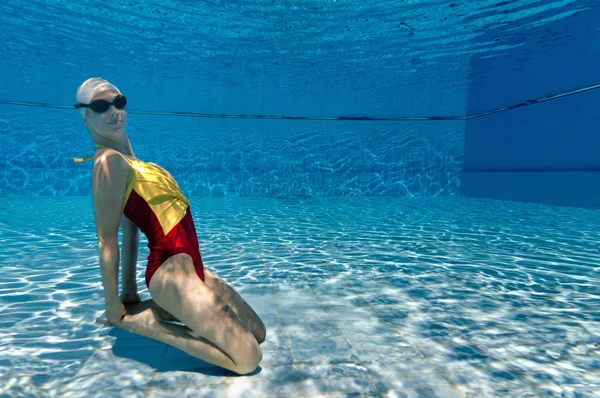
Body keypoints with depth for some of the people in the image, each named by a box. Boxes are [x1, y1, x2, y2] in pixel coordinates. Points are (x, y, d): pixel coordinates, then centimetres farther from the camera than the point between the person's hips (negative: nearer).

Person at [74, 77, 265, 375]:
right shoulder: (109, 161, -13)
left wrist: (130, 294, 14)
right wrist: (113, 308, -9)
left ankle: (161, 310, 13)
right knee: (248, 358, -8)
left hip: (191, 267, 9)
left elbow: (130, 229, 13)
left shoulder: (129, 159, 15)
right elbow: (107, 239, -13)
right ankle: (141, 322, -1)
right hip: (171, 271, -9)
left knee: (257, 334, 15)